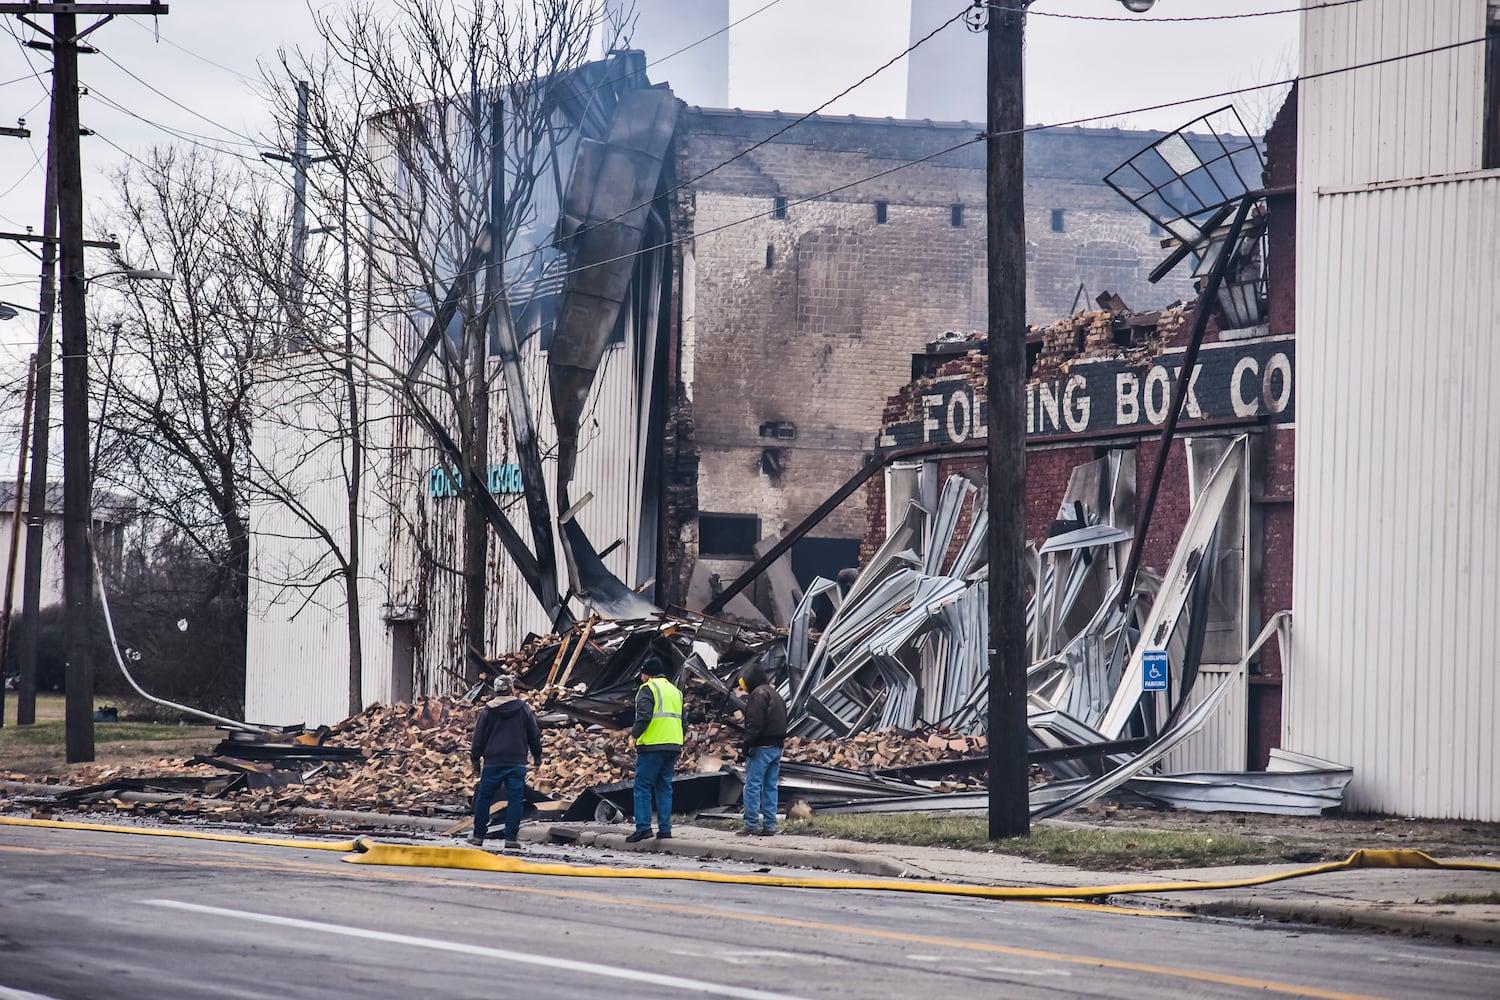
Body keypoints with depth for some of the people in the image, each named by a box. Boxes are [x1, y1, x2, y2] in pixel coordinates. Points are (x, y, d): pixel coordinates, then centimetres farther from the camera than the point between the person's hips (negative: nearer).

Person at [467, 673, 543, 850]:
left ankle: (479, 835, 11)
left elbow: (479, 737, 4)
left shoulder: (487, 711, 1)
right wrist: (537, 755, 22)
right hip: (518, 763, 0)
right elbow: (534, 735, 9)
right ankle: (511, 837, -4)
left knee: (484, 798, 9)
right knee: (515, 800, 2)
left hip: (493, 762, 0)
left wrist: (475, 759, 13)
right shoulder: (524, 709, 2)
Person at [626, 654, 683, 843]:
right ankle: (665, 829, 7)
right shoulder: (675, 691, 20)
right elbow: (682, 719, 23)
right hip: (673, 745, 7)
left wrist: (635, 732, -3)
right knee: (664, 787, 11)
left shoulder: (648, 689, -5)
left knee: (643, 786, -4)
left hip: (652, 744, -7)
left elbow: (643, 716, -18)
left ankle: (643, 826, -11)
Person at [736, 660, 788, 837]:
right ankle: (769, 825, 8)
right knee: (770, 787, 9)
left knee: (752, 786, -6)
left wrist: (747, 743, -17)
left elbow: (755, 723, -19)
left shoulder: (759, 694, -10)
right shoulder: (776, 695, 21)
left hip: (761, 748, -9)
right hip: (777, 747, 9)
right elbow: (782, 723, 21)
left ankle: (751, 824, -9)